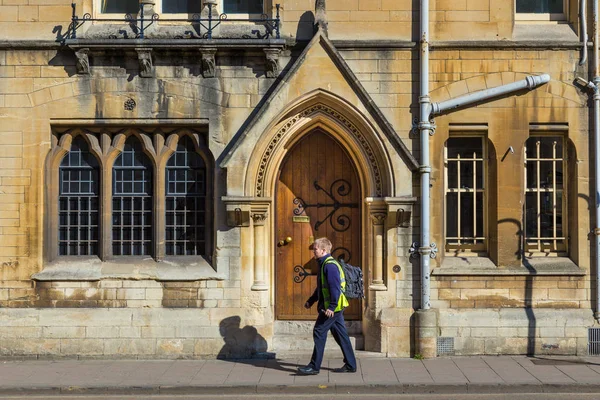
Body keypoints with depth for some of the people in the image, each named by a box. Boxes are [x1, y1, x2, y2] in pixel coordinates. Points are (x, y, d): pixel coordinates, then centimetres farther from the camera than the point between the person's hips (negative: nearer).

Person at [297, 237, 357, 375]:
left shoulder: (330, 265, -16)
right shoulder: (324, 264, 17)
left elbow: (335, 287, -24)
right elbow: (321, 287, 27)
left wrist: (331, 307, -27)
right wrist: (311, 301, 25)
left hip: (332, 308, -10)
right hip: (336, 307, 10)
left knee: (319, 332, -6)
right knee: (340, 334, 11)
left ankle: (314, 366, -3)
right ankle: (350, 365, 16)